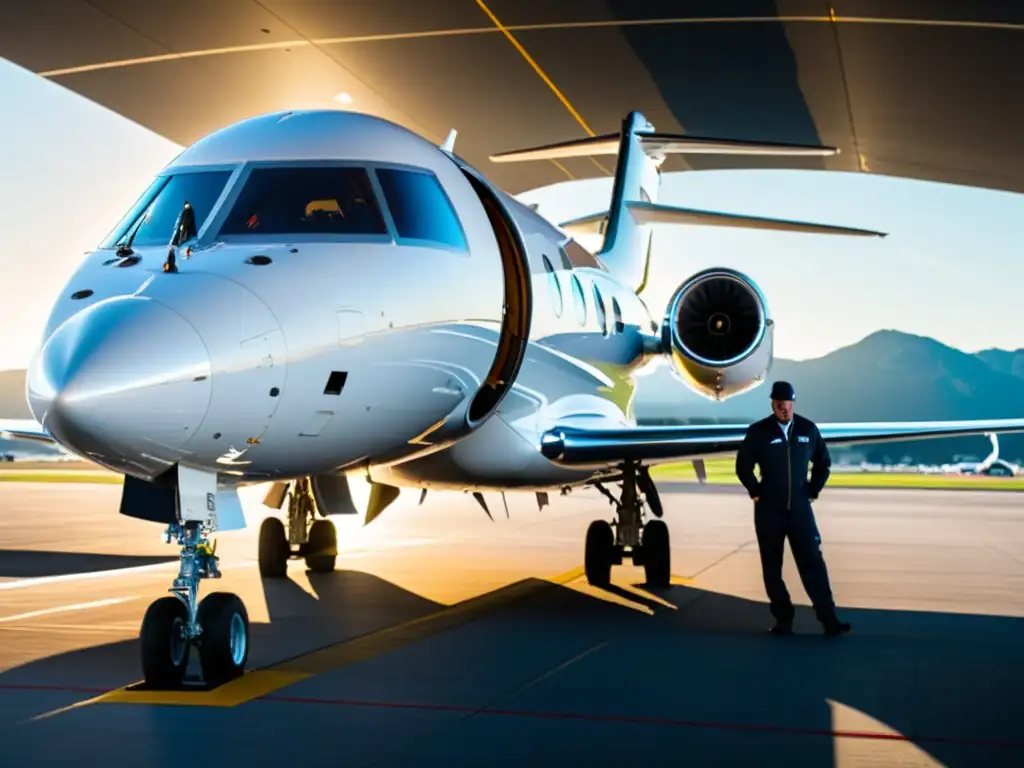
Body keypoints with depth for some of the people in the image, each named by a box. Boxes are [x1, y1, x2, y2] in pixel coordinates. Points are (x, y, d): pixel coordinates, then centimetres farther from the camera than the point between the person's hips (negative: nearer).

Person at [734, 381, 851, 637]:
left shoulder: (808, 429, 0)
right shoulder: (758, 431, -6)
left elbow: (823, 462, 13)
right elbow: (743, 466, 2)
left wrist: (812, 491, 7)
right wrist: (757, 494, 0)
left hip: (800, 508, 1)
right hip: (769, 510, -1)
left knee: (813, 563, -4)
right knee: (772, 567, 4)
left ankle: (829, 620, -5)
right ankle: (783, 620, 12)